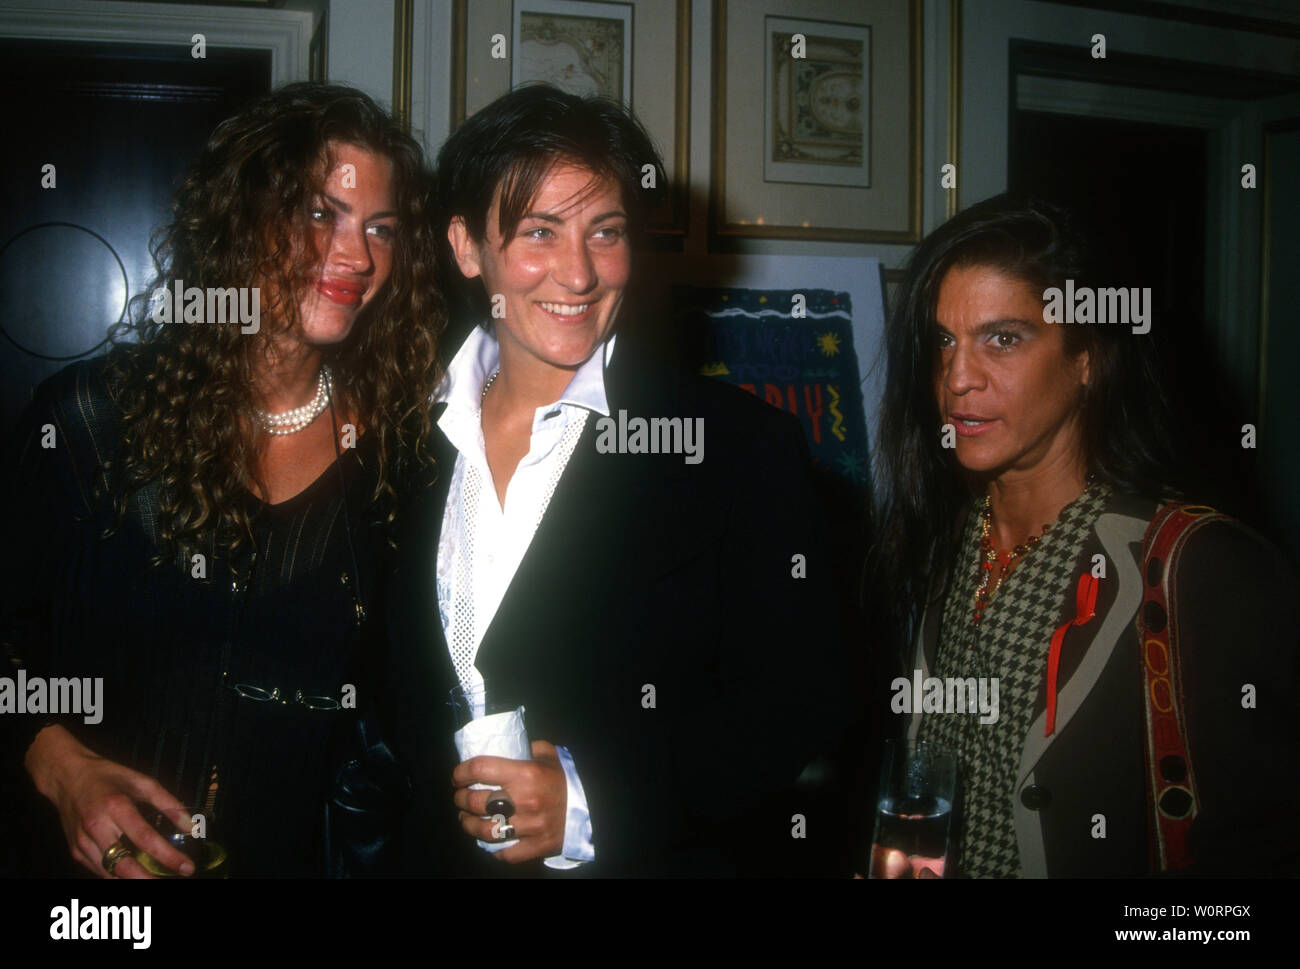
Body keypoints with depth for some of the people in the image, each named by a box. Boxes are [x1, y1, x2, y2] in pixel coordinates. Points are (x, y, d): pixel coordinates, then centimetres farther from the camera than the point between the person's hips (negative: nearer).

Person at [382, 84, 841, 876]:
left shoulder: (743, 446, -12)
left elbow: (794, 704, -13)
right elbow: (399, 697, 6)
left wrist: (588, 803, -22)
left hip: (661, 859, -3)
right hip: (443, 857, 3)